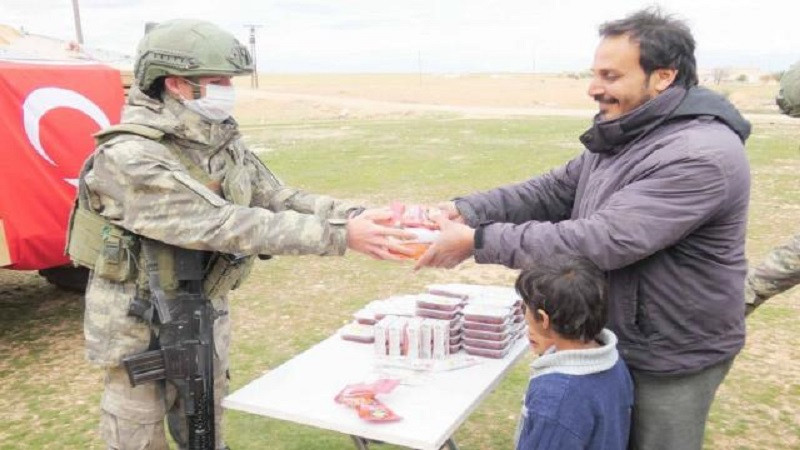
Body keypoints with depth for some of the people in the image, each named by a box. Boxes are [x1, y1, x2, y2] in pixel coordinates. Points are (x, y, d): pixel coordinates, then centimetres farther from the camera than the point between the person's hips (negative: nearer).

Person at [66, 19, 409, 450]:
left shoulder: (223, 142, -2)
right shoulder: (129, 158, -27)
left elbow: (278, 198, -3)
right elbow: (225, 226, -32)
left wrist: (357, 215, -19)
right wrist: (338, 235, -34)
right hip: (141, 325, -6)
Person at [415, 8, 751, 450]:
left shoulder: (700, 156, -28)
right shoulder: (622, 137, 3)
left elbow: (603, 241, -33)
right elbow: (552, 191, 2)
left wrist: (478, 240, -30)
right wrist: (464, 211, -13)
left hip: (671, 358, -8)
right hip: (613, 338, 8)